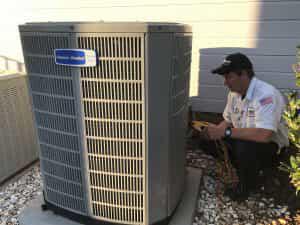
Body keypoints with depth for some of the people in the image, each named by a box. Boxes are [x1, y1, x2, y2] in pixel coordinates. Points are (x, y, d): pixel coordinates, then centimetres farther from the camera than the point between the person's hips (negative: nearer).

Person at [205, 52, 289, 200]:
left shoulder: (266, 95, -29)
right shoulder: (234, 93, -3)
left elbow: (264, 135, -39)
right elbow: (228, 121, 7)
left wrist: (226, 132, -34)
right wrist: (216, 131, -15)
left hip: (271, 145, -7)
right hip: (243, 140, 8)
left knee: (245, 147, -37)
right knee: (207, 141, -8)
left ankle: (246, 186, -5)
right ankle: (242, 169, 10)